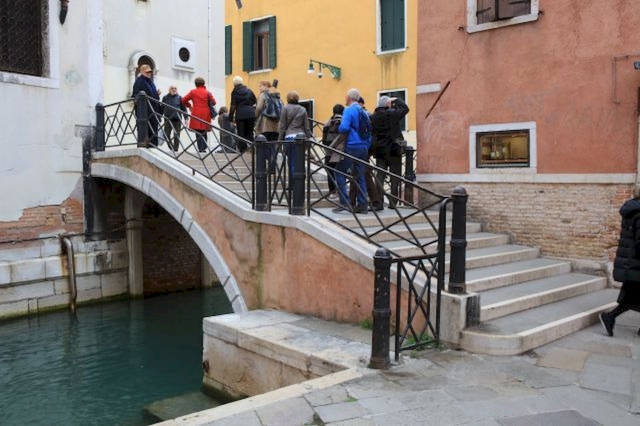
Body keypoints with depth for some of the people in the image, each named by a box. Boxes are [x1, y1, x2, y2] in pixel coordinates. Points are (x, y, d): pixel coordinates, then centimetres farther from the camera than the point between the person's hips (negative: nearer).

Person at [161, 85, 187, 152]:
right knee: (166, 135, -2)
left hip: (177, 119, -1)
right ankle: (171, 147, 14)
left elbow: (184, 109, 6)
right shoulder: (165, 98, 7)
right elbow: (162, 109, 13)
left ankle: (175, 149, 10)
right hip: (168, 119, 1)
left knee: (177, 136, 2)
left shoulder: (179, 98, 4)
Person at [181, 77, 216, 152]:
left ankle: (201, 148, -9)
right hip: (206, 115, 2)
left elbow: (184, 100, 6)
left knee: (198, 132, 0)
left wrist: (189, 106, 22)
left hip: (196, 114, -2)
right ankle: (204, 148, 7)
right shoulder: (207, 92, 6)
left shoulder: (193, 92, 4)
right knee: (204, 132, 12)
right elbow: (213, 102, 0)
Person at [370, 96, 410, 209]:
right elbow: (405, 108, 3)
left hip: (379, 151, 4)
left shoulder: (373, 117, 2)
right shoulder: (392, 114, -11)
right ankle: (393, 202, 5)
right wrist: (396, 100, 15)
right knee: (395, 177, 5)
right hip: (393, 150, -4)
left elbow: (371, 133, 5)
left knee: (379, 176, 6)